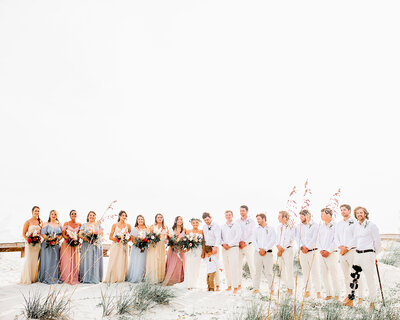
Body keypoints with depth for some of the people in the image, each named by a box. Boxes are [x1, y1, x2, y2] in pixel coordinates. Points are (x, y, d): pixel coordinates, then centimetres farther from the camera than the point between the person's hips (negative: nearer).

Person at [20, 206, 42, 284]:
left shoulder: (40, 221, 9)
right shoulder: (28, 222, -2)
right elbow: (23, 234, -1)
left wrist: (39, 238, -3)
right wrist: (28, 240, -14)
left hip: (37, 243, 4)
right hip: (30, 244, -4)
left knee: (35, 261, 7)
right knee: (29, 261, -3)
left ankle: (34, 278, 15)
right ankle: (27, 279, 5)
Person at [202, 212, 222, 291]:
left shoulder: (216, 226, -5)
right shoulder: (204, 227, 15)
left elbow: (218, 238, -15)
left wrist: (215, 247, -27)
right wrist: (203, 250, 14)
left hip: (214, 248, -5)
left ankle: (217, 285, -3)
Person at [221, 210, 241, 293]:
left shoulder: (236, 225, 1)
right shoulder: (222, 226, 15)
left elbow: (238, 236, -7)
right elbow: (220, 237, 14)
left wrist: (229, 244, -9)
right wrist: (223, 244, -4)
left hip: (233, 248, -5)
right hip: (224, 248, 5)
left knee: (234, 267, -10)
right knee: (226, 268, 5)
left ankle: (235, 287, -8)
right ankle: (229, 285, 12)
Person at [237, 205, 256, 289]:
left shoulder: (252, 222, 4)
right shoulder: (237, 222, 11)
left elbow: (252, 234, -2)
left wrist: (245, 242, -11)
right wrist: (239, 242, -6)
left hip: (248, 245, -2)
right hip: (238, 246, 3)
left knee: (251, 265, -6)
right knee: (238, 265, 1)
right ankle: (239, 284, 7)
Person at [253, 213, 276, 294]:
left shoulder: (271, 229, 4)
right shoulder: (257, 229, 13)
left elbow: (273, 241, -5)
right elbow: (255, 241, 8)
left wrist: (264, 249, -11)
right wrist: (258, 250, -7)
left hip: (268, 253, -3)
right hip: (258, 253, 3)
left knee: (268, 272, -4)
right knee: (257, 271, 4)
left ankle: (271, 289, 3)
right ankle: (256, 288, 10)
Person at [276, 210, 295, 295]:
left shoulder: (290, 227, -9)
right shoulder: (279, 226, 13)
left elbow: (290, 240, -13)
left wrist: (282, 248, -12)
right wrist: (278, 246, -3)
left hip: (288, 249, -7)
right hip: (280, 250, 7)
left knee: (289, 269, -5)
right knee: (282, 269, 9)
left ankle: (290, 289, 2)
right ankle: (287, 287, 19)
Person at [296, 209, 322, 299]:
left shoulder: (314, 225, -2)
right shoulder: (299, 226, 11)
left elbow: (314, 238, -9)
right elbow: (297, 237, 4)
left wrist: (307, 247, -14)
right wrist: (301, 246, -11)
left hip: (312, 251, -4)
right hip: (302, 251, 4)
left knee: (315, 271, -4)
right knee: (305, 272, 7)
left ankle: (318, 292, 1)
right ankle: (306, 291, 13)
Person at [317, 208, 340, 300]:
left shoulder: (335, 226, -5)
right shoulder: (321, 226, 14)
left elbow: (335, 241, -10)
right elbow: (318, 239, 13)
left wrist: (328, 251, -13)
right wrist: (321, 250, -1)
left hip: (331, 253, -6)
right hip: (322, 254, 6)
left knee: (333, 274, -6)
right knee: (324, 275, 6)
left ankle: (337, 294, 6)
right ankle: (328, 294, 14)